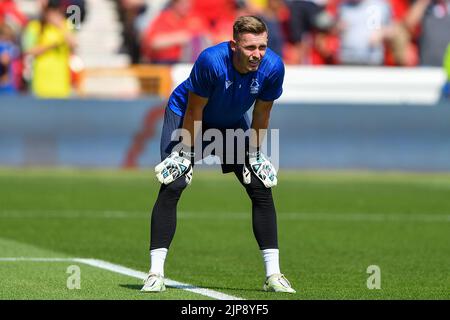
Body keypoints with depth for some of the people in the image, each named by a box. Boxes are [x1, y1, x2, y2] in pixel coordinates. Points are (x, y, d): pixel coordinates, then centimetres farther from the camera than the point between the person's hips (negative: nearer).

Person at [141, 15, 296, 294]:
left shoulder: (273, 67, -27)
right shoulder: (211, 61, -38)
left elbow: (262, 112, -9)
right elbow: (194, 110, -24)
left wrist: (254, 153, -2)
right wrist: (185, 154, -18)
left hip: (232, 122, 4)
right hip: (186, 114, -4)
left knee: (262, 189, -4)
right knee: (171, 187, -17)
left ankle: (273, 275, 3)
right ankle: (156, 274, -15)